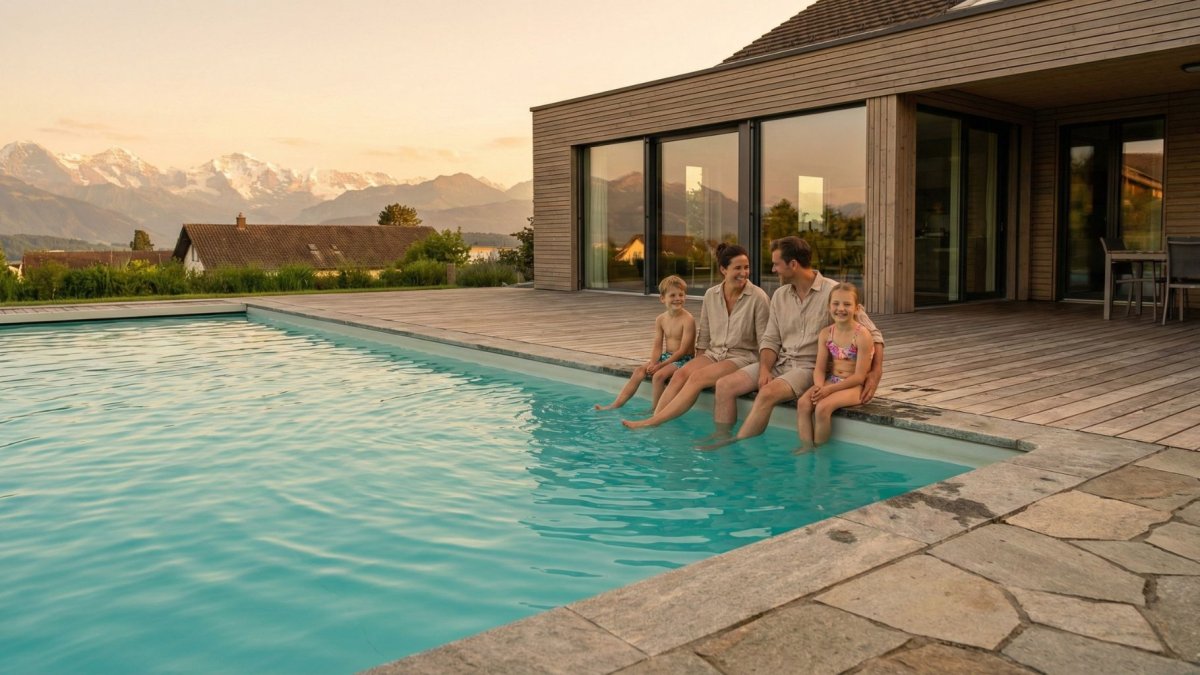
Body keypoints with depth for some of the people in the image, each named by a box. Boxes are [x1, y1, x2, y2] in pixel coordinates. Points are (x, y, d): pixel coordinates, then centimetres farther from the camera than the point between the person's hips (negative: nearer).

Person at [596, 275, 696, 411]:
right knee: (640, 370, -9)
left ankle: (654, 409, -11)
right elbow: (657, 346, 4)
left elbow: (683, 350, -18)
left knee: (659, 375, -28)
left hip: (683, 360, -7)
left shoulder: (688, 320, -16)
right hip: (666, 356, 7)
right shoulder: (661, 319, 4)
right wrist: (653, 363, -16)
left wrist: (660, 365, -18)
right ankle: (616, 404, -11)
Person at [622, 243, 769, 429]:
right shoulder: (711, 295, 4)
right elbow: (703, 336, 12)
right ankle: (654, 418, -31)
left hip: (743, 357, -5)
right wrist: (697, 364, 8)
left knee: (698, 377, -28)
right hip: (714, 353, 5)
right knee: (681, 374, -23)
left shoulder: (758, 297, -9)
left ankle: (653, 422, -31)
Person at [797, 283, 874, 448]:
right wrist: (819, 386, -21)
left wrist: (829, 389, -21)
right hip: (830, 381, 6)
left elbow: (859, 376, -15)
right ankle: (806, 447, -14)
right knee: (803, 403, -21)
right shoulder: (825, 333, 4)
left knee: (822, 407, -29)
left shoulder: (862, 335, -14)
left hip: (854, 386, -5)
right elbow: (819, 368, 2)